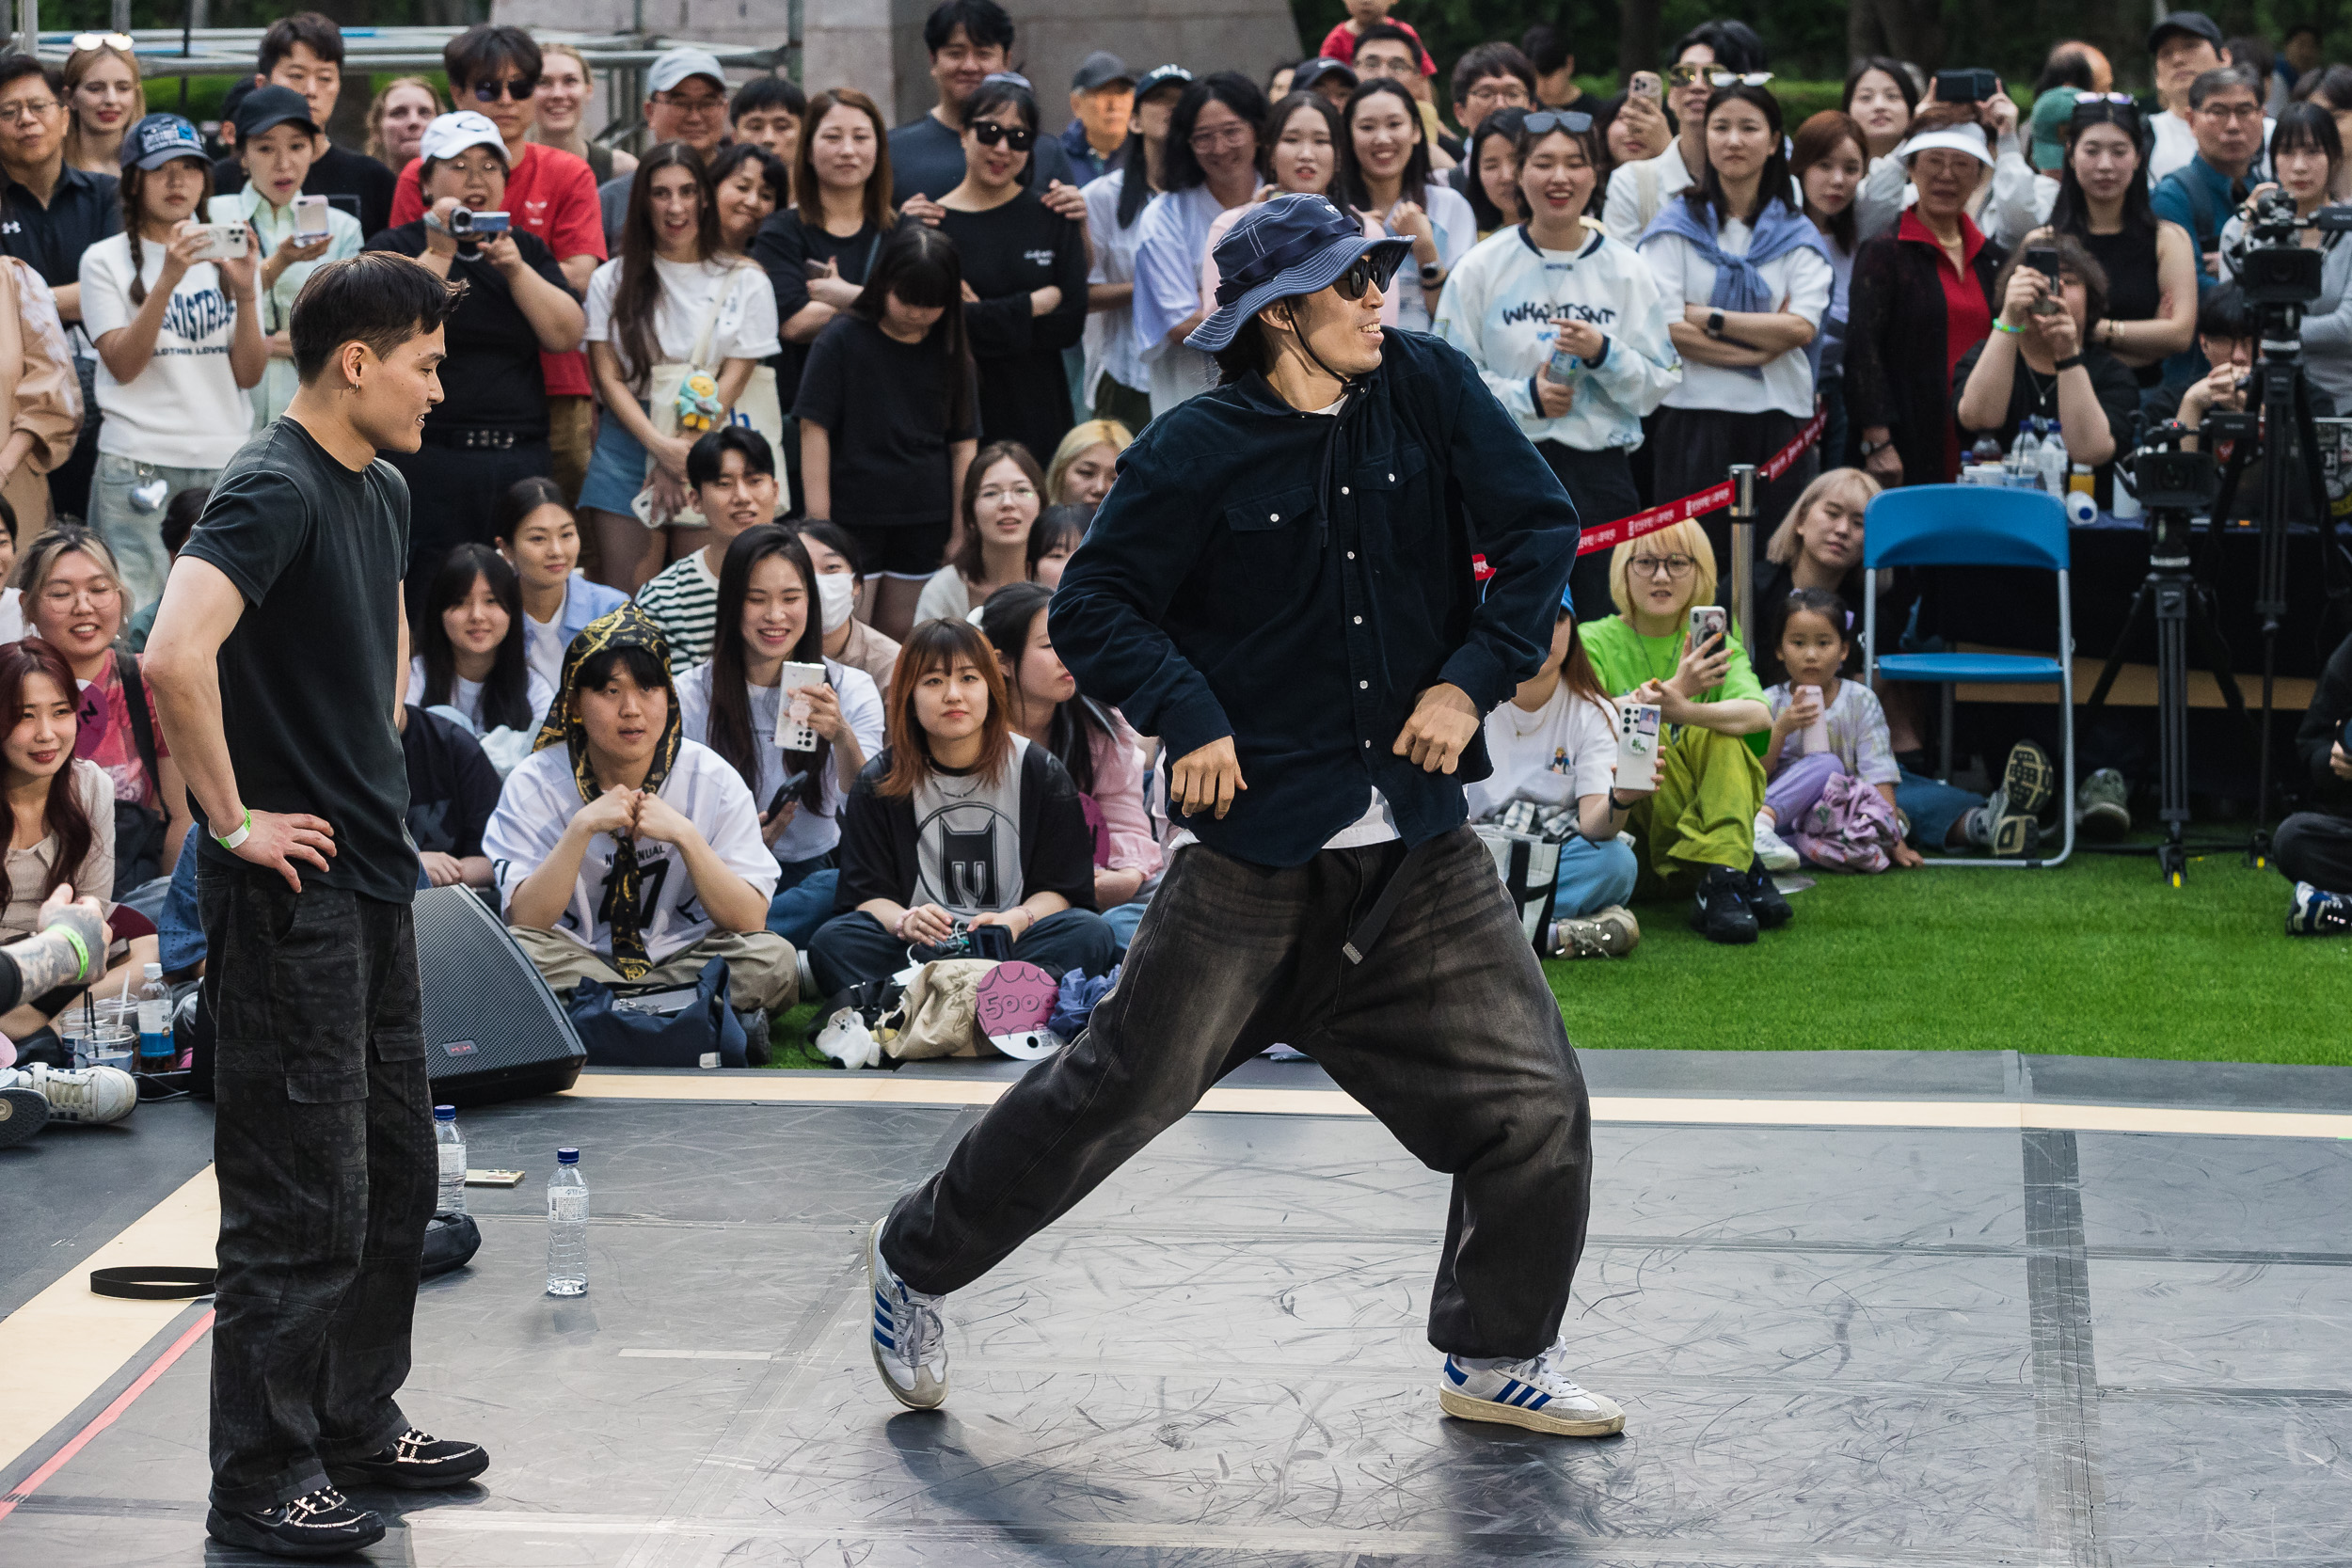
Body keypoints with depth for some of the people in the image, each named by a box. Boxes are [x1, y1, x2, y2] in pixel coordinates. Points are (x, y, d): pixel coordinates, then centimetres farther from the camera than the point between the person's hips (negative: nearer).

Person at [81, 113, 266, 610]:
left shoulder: (224, 256, 12)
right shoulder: (106, 260, 3)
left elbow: (250, 374, 5)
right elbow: (123, 365, -9)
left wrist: (244, 292, -11)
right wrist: (167, 281, -18)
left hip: (225, 461, 3)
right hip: (138, 465, -3)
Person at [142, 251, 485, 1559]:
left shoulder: (383, 492, 11)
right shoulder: (273, 493, -18)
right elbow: (176, 657, -33)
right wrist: (232, 818, -24)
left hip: (376, 877, 9)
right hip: (294, 889, -9)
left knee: (397, 1175, 17)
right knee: (304, 1199, -4)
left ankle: (359, 1421, 30)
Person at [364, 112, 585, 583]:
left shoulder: (526, 250, 16)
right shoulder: (396, 247, 5)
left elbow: (566, 336, 3)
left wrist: (515, 268, -8)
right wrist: (439, 253, -15)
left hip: (523, 457, 4)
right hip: (429, 463, -4)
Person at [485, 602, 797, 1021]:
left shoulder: (713, 780, -6)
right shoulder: (535, 784, -7)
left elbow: (749, 921, -12)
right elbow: (525, 921, -16)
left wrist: (685, 836, -24)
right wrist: (582, 828, -26)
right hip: (579, 961, 0)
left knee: (774, 958, -28)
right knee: (513, 951, -33)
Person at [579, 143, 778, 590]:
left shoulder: (745, 282, 6)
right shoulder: (613, 280, 10)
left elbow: (733, 379, 1)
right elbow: (608, 377, 3)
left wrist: (684, 450, -10)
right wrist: (661, 446, -12)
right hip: (630, 442, 1)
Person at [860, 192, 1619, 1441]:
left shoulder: (1427, 388, 1)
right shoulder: (1198, 452, -9)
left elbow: (1540, 530, 4)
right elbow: (1090, 610, -4)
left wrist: (1472, 679, -6)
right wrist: (1188, 719, -17)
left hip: (1421, 847, 4)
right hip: (1258, 846, -4)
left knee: (1534, 1105, 0)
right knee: (1121, 1090, 3)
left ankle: (1498, 1357, 20)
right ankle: (916, 1260, 23)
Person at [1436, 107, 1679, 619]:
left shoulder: (1625, 269, 7)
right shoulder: (1482, 267, 2)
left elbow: (1660, 382, 4)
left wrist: (1603, 354, -13)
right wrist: (1525, 396, -14)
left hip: (1601, 473, 2)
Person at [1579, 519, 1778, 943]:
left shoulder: (1713, 642, 7)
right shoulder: (1594, 642, 1)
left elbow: (1759, 714, -15)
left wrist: (1684, 709, -37)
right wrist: (1673, 688, -34)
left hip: (1708, 807, 1)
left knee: (1713, 732, -24)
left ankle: (1722, 879, -38)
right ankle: (1743, 874, -32)